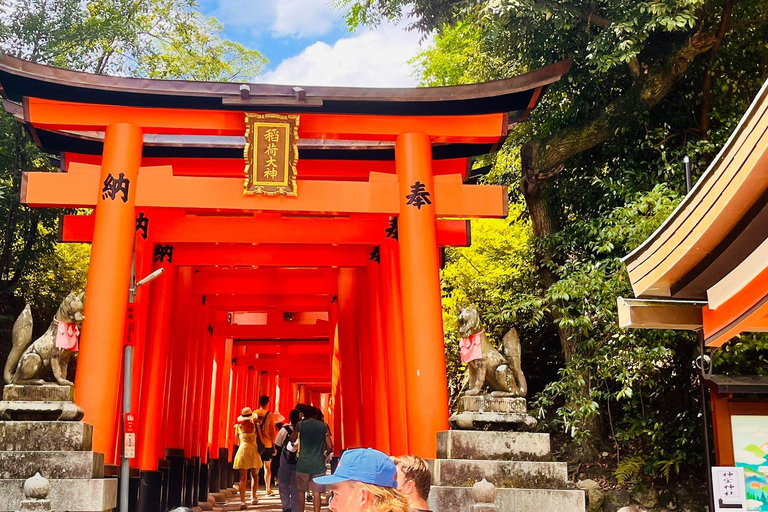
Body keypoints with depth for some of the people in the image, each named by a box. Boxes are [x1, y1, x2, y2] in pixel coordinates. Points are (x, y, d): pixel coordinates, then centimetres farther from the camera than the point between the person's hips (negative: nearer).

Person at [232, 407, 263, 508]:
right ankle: (253, 498, 25)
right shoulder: (254, 426, -3)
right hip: (253, 450, -1)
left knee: (243, 478, -2)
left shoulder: (238, 426, 3)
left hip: (242, 450, 1)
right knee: (254, 476, 17)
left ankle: (242, 501, -11)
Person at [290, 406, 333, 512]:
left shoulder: (300, 424, 1)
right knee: (316, 493, 3)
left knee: (301, 491, 11)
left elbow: (292, 440, 14)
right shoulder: (324, 426, 3)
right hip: (318, 464, 0)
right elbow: (330, 446, 2)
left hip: (303, 463, 0)